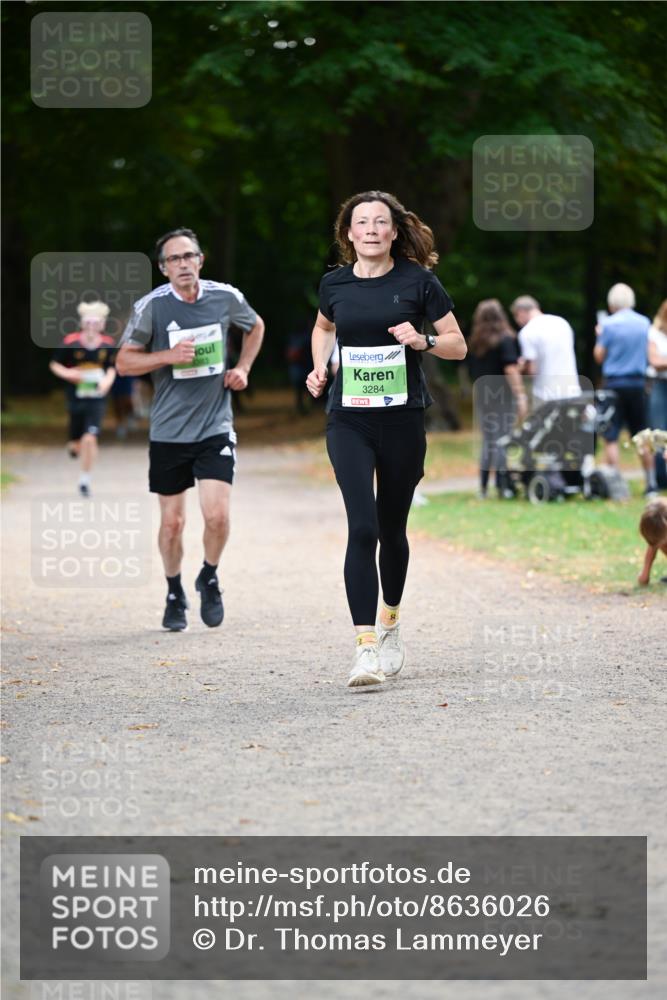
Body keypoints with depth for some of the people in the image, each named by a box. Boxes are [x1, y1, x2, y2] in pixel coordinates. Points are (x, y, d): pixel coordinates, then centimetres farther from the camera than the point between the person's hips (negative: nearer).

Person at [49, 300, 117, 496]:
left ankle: (85, 480, 1)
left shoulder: (108, 344, -2)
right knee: (77, 444, 7)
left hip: (96, 399, 0)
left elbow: (111, 368, 13)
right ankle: (74, 445, 48)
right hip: (76, 398, 0)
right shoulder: (71, 342, -8)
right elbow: (54, 364, 2)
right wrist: (67, 373, -17)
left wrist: (108, 380, -7)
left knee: (90, 439, -15)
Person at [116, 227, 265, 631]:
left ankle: (209, 579, 16)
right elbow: (124, 361, -3)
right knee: (172, 521, 5)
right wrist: (168, 356, -17)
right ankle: (175, 595, 28)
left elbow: (256, 326, 20)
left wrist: (243, 368, 7)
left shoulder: (225, 297, -2)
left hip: (216, 427, 0)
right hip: (169, 430, 0)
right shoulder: (151, 306, -8)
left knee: (217, 515, -13)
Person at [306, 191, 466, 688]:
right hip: (349, 421, 0)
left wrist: (424, 341, -16)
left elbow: (458, 345, 3)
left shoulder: (417, 280, -3)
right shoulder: (334, 283, 4)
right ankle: (366, 647, -17)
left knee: (392, 529, 12)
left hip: (403, 419, 0)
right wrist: (320, 369, 9)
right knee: (362, 528, -14)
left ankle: (391, 622, 37)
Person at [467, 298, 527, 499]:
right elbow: (511, 370, -16)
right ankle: (503, 486, -5)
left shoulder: (474, 344, 9)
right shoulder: (506, 340, -8)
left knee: (488, 442, 13)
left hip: (482, 397, 5)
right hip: (504, 397, -5)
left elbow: (472, 372, 14)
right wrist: (521, 396, -17)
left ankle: (483, 487, 11)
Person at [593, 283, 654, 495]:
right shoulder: (644, 323, 5)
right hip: (638, 383, 4)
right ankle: (651, 483, 13)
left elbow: (599, 356, -4)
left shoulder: (609, 324, -9)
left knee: (611, 437, -1)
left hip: (614, 384, -4)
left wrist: (599, 336, 13)